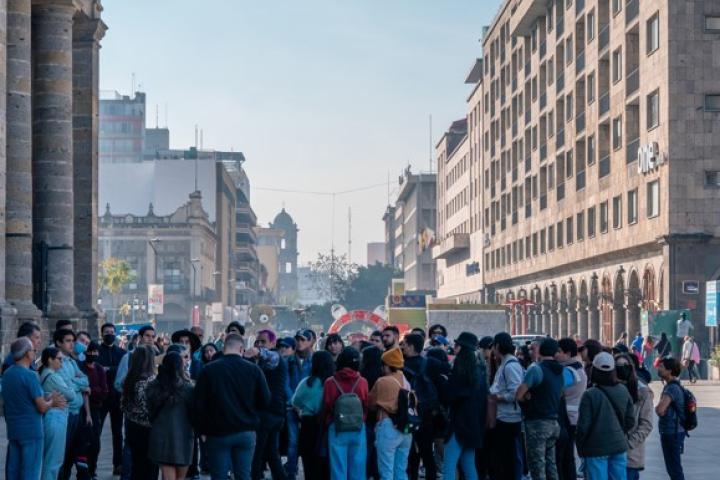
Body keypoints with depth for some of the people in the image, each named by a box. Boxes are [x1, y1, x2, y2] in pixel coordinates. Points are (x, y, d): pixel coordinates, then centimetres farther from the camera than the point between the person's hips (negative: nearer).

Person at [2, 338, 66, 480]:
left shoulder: (6, 374, 9)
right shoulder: (29, 375, -15)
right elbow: (42, 407, -14)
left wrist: (49, 400, 12)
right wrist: (51, 402, 7)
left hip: (12, 430, 7)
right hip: (31, 430, -7)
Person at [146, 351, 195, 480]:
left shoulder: (153, 387, -3)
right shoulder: (187, 388, -12)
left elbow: (149, 411, 6)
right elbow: (194, 413, -5)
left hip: (160, 437, 3)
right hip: (182, 436, -2)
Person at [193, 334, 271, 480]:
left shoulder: (209, 369, -6)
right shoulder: (253, 369, -3)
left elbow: (198, 403, -6)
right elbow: (265, 401, -1)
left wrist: (202, 430, 5)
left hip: (218, 432, -1)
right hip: (246, 432, 1)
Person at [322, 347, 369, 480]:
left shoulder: (330, 383, -7)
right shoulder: (362, 382, -6)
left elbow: (326, 408, -1)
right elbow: (367, 407, 1)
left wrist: (327, 424, 15)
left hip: (336, 429, -1)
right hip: (359, 429, 1)